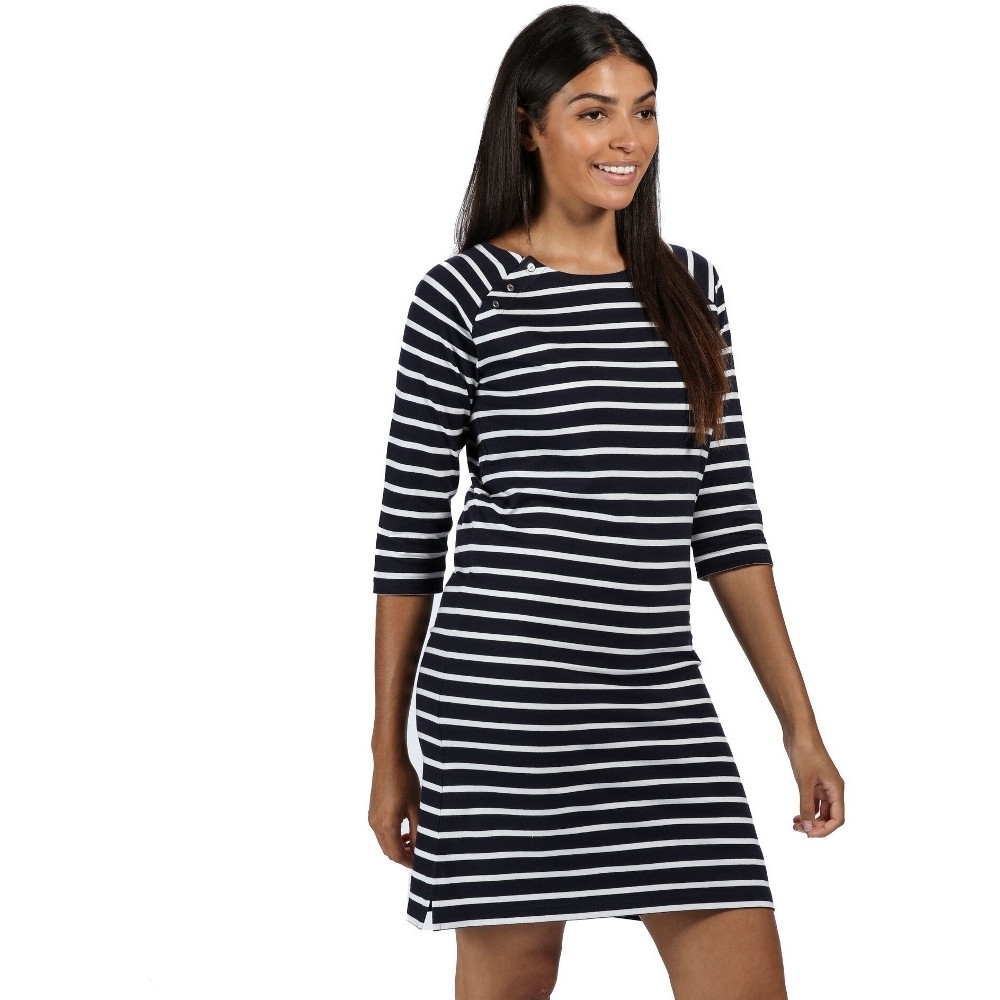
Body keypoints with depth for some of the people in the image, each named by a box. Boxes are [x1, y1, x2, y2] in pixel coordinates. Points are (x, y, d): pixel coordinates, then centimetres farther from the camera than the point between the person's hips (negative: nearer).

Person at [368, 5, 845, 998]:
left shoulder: (688, 287, 12)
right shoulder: (463, 295, -2)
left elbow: (725, 516, 13)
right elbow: (409, 529, 1)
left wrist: (800, 722, 9)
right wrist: (389, 750, 2)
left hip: (663, 703, 5)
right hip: (500, 691, -4)